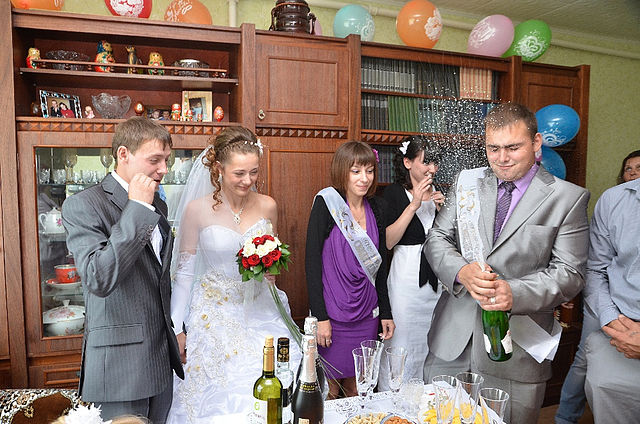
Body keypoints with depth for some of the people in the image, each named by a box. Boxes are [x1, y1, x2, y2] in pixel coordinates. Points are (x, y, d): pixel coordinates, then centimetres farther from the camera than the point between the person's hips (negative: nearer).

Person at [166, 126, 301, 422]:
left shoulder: (268, 206, -2)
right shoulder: (197, 209, -10)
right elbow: (184, 272, -3)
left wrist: (272, 271, -7)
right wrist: (178, 329, -2)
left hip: (261, 311, 3)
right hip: (215, 314, -2)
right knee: (219, 396, 2)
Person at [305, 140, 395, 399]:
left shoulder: (377, 207, 5)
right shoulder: (326, 204, -11)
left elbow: (381, 263, 11)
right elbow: (312, 261, -12)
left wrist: (385, 313, 11)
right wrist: (320, 317, -14)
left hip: (367, 314, 5)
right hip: (333, 313, -4)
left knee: (356, 388, 16)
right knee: (329, 389, 8)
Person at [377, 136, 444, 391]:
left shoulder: (439, 194, 9)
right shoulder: (393, 193, -6)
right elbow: (388, 242, -16)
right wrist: (414, 205, -19)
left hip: (437, 279, 5)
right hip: (406, 278, -5)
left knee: (432, 345, 15)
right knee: (401, 345, 3)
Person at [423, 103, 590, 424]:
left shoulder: (568, 198, -3)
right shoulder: (466, 182, 6)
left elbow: (570, 272, -6)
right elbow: (436, 239, 3)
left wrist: (515, 292, -24)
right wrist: (462, 271, -17)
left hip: (517, 344, -2)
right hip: (453, 337, 3)